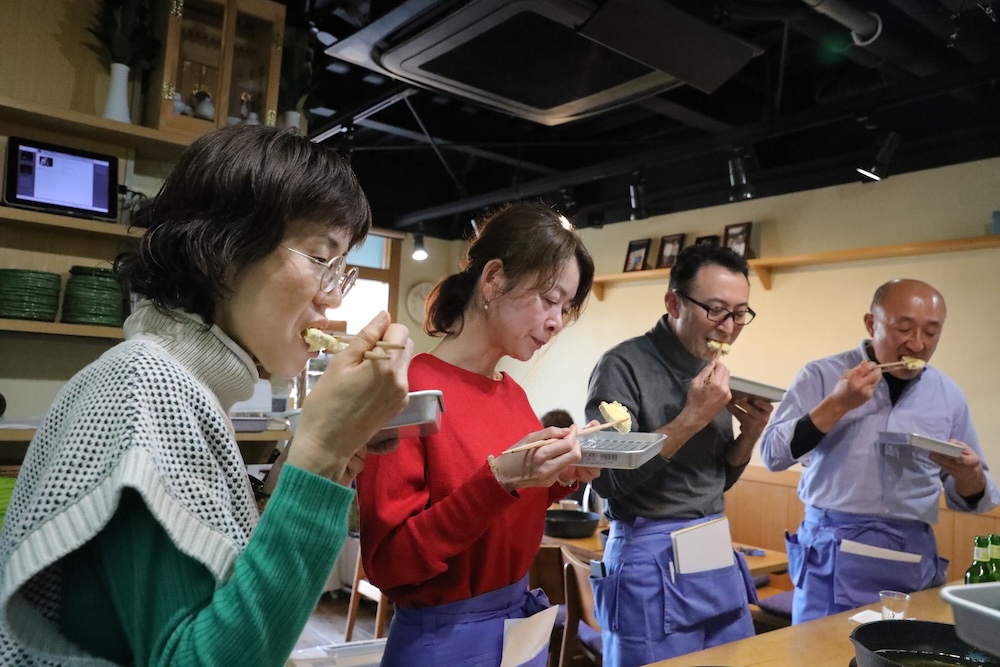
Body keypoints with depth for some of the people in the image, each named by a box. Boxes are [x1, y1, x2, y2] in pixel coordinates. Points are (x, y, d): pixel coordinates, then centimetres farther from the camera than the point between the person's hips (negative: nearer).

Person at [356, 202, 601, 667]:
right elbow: (388, 562, -19)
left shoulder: (513, 393, 0)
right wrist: (499, 478, -29)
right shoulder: (410, 392, -20)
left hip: (524, 622, 7)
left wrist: (564, 476, -5)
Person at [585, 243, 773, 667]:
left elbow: (718, 480, 14)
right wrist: (692, 418, -24)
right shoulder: (624, 366, -15)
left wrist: (750, 434, -5)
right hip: (652, 562, -7)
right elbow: (607, 479, -20)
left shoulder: (714, 373, 8)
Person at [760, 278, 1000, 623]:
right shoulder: (823, 375, -5)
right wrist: (837, 404, -21)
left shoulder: (948, 395, 6)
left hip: (914, 559, 4)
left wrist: (969, 476, -12)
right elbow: (773, 454, -12)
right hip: (832, 555, -3)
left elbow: (969, 499, 13)